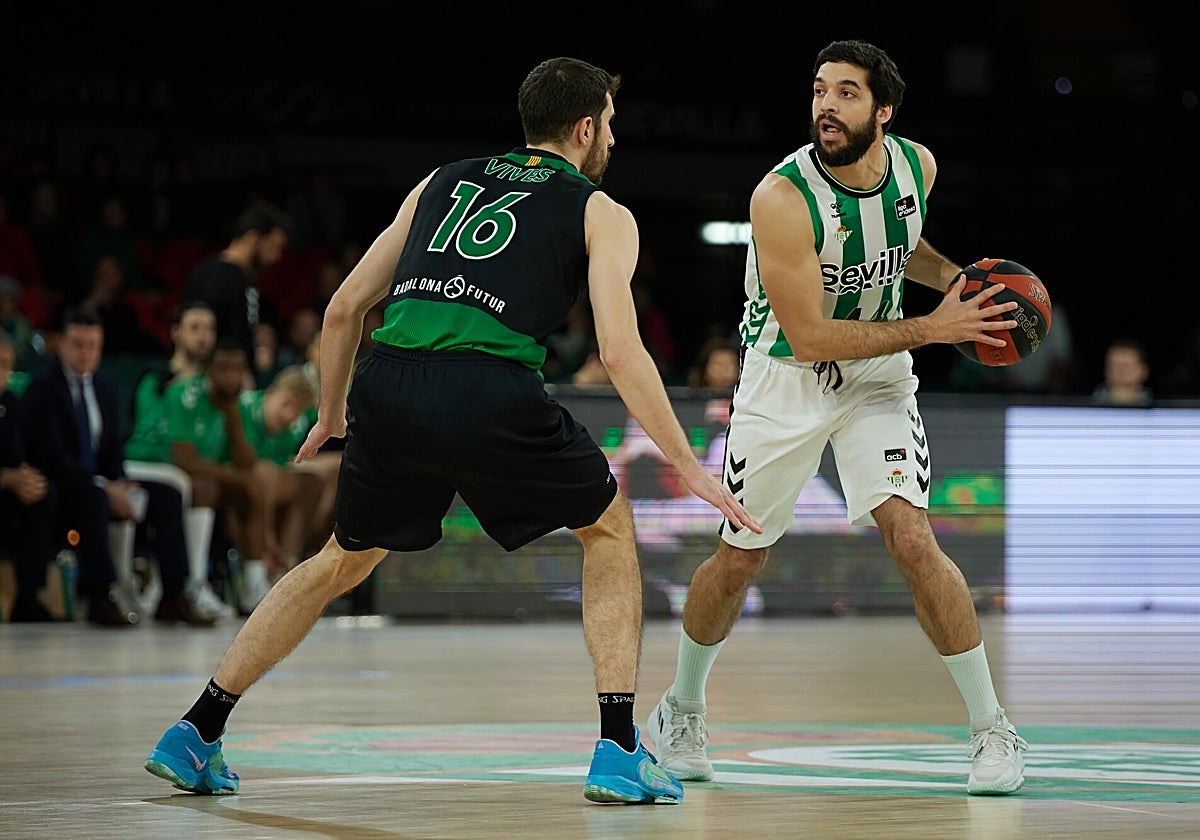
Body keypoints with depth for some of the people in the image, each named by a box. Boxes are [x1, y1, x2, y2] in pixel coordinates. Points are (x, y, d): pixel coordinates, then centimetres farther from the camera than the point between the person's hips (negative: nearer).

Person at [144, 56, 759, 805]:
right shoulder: (601, 213, 16)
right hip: (490, 391, -4)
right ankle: (620, 755, 12)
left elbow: (346, 306, 26)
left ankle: (196, 734, 23)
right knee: (610, 527, 21)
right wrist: (689, 467, 8)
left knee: (345, 560, 28)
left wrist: (331, 415, 39)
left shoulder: (444, 181, 28)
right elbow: (620, 351, 2)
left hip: (389, 383, 4)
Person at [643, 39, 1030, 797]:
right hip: (786, 377, -2)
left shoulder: (917, 165, -10)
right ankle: (681, 708, 34)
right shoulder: (783, 199, -27)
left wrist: (956, 278, -3)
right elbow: (810, 337, -27)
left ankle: (994, 730, -4)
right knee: (740, 558, 8)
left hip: (876, 376, 2)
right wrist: (931, 329, -27)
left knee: (912, 540, -14)